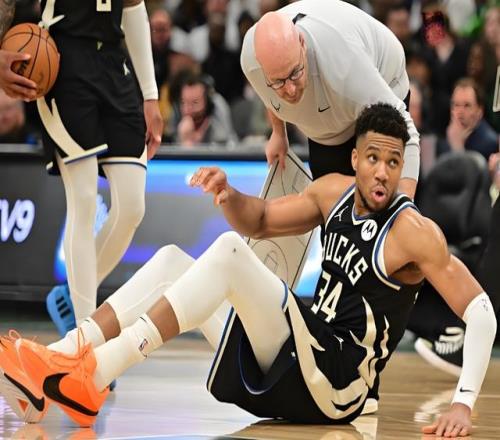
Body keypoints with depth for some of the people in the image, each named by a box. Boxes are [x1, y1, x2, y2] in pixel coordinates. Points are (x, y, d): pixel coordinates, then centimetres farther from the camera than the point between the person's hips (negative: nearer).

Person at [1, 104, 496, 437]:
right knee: (171, 260, 2)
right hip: (290, 372, 8)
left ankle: (91, 379, -31)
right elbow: (260, 221, 20)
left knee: (228, 251, -23)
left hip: (333, 389, -8)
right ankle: (60, 360, -14)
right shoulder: (336, 191, 9)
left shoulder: (413, 232, -12)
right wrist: (228, 195, -4)